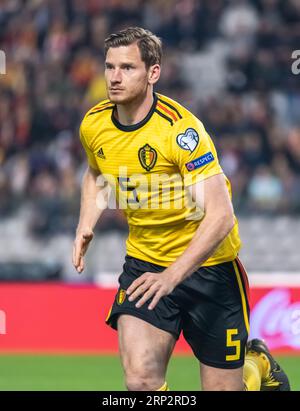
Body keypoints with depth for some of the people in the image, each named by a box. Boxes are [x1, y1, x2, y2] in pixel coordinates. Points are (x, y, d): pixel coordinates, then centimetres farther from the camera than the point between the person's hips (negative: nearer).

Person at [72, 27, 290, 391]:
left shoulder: (180, 128, -23)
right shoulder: (94, 125, -4)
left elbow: (221, 217, -28)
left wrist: (172, 275, -38)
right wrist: (86, 227, 4)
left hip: (207, 266, -4)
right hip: (144, 264, 4)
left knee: (223, 388, 5)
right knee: (141, 378, -20)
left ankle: (258, 365, 39)